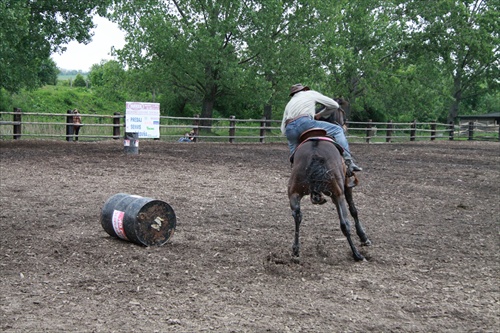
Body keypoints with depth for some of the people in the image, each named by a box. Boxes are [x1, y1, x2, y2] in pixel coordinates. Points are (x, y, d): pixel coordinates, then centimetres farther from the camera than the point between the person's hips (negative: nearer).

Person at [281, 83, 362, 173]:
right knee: (337, 130, 5)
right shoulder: (311, 94, 26)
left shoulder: (289, 104, 37)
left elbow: (283, 130, 29)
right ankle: (348, 162, -8)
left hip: (289, 131, 5)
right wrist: (320, 115, 40)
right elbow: (334, 105, 27)